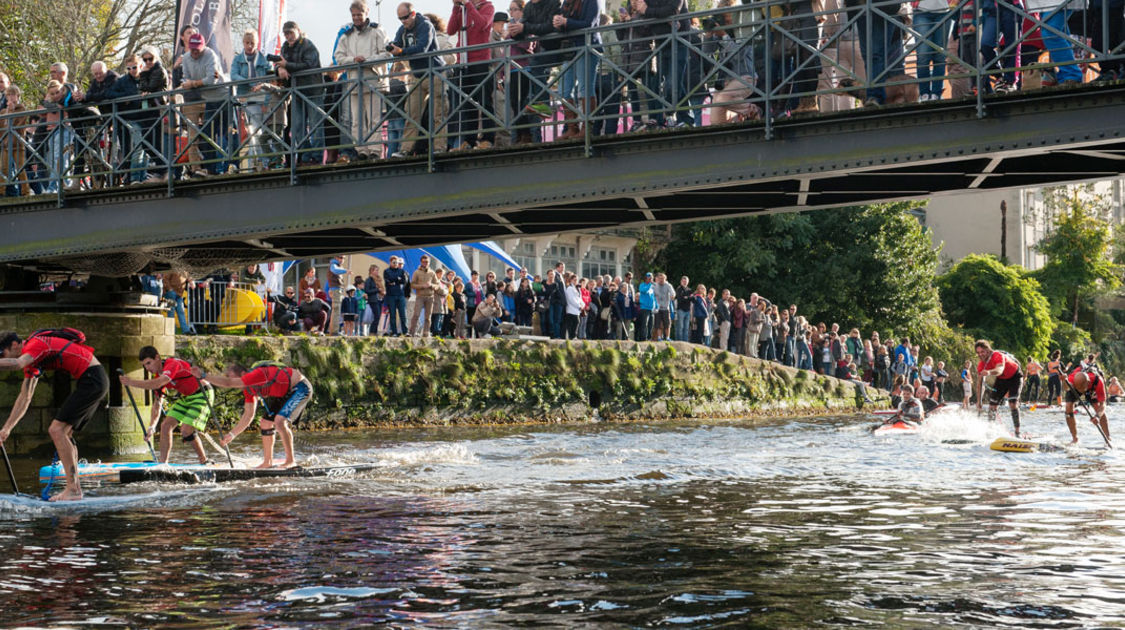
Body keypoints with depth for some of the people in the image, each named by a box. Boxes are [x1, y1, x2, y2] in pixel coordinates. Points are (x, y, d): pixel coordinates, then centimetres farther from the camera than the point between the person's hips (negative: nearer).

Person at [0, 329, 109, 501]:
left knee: (57, 430, -12)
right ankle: (74, 488, 15)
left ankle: (73, 489, -13)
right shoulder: (31, 359, 19)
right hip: (96, 382, 10)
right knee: (63, 432, 13)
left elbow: (16, 363, -35)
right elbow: (24, 397, 24)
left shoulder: (35, 344, -13)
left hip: (92, 381, -10)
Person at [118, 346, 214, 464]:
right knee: (166, 425, -2)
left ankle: (204, 461, 0)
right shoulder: (159, 375, 2)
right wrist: (151, 426, 0)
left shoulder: (173, 364, -26)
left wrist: (131, 382, -42)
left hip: (202, 394, -9)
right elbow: (157, 402, 8)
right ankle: (163, 463, 5)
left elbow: (157, 384, -42)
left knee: (186, 431, -19)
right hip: (185, 397, 9)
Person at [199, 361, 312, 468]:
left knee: (279, 421, -24)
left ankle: (291, 461, -13)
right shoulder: (248, 389, 1)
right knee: (265, 423, 9)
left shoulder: (256, 375, -29)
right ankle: (268, 462, 19)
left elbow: (228, 383, -39)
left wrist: (203, 375, -39)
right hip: (284, 394, 10)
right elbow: (248, 414, 5)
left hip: (300, 388, -10)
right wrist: (232, 434, -1)